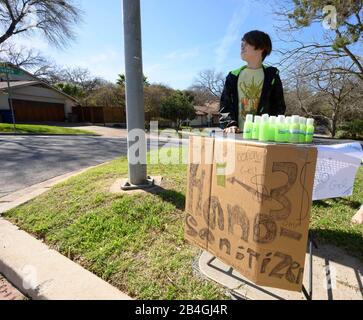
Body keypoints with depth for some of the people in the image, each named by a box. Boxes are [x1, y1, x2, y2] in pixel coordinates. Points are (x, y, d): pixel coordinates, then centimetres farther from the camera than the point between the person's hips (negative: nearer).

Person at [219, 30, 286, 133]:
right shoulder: (233, 76, 14)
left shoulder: (271, 76, 8)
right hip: (239, 134, 2)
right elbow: (225, 104, 7)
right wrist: (230, 124, -11)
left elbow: (278, 106, 4)